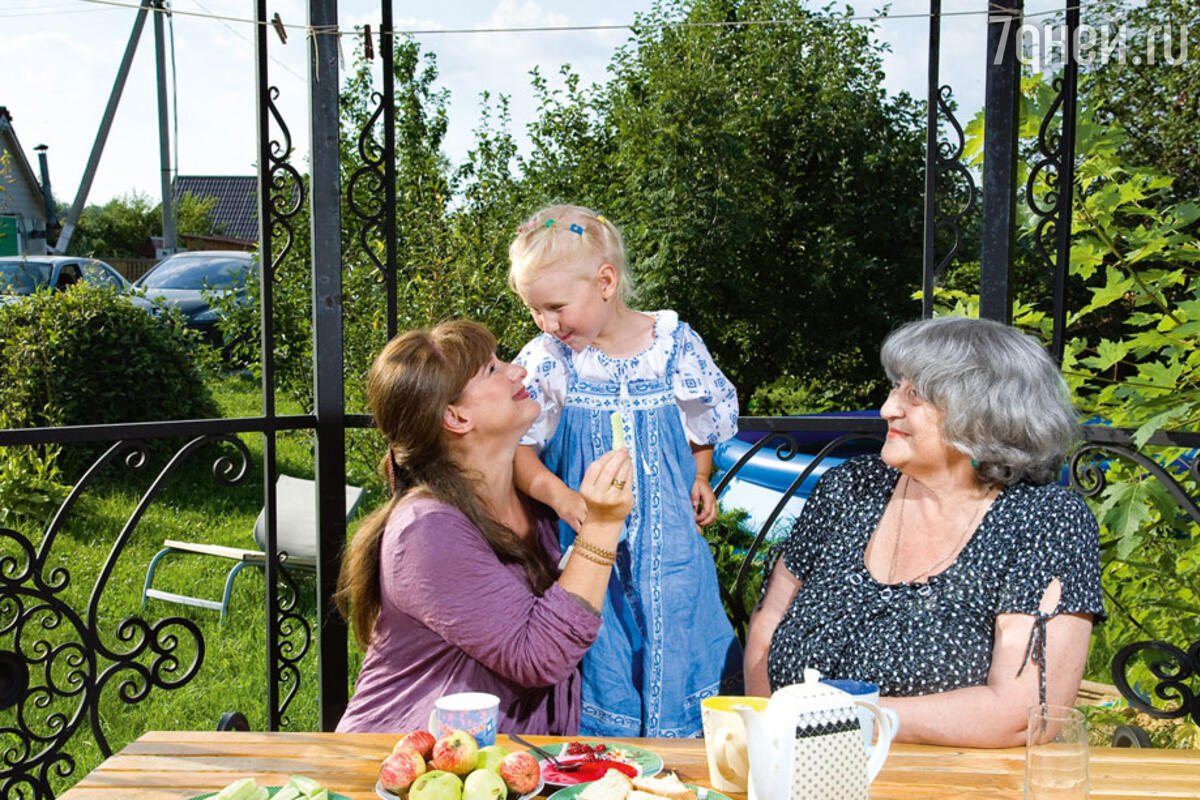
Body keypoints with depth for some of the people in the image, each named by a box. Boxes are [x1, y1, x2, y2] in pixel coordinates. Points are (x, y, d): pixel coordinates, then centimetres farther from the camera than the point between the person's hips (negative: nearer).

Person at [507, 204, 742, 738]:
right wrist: (559, 495, -21)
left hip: (668, 538, 1)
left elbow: (706, 422, 13)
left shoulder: (673, 343, -5)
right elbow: (519, 448, -4)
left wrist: (700, 479, 1)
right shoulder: (547, 360, -6)